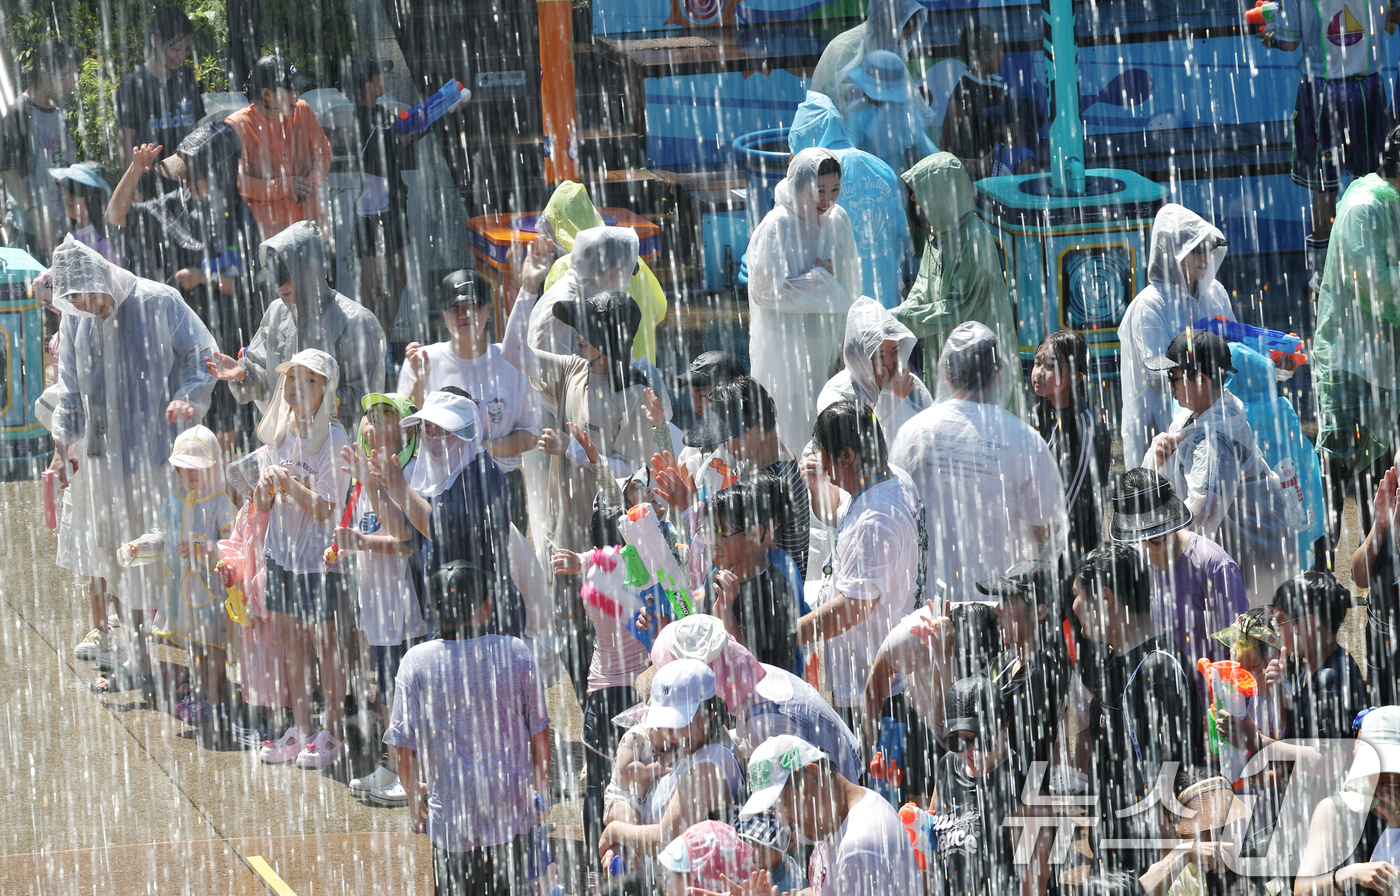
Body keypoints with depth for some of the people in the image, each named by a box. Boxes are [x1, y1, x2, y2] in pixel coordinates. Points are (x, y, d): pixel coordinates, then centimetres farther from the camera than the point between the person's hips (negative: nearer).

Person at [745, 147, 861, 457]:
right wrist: (820, 280, -12)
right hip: (788, 347, -6)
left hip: (828, 344, 6)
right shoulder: (778, 227, -17)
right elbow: (766, 290, -19)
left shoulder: (838, 220, 3)